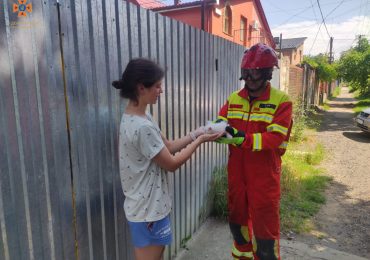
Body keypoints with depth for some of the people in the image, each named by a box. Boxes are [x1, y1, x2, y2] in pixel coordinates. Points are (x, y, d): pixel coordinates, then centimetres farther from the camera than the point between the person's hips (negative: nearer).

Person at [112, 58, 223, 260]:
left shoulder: (134, 118, 3)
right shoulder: (142, 127, -28)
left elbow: (167, 146, 7)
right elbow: (172, 164, -18)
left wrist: (195, 134, -2)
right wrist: (199, 140, -10)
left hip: (146, 206, 9)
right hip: (148, 211, -9)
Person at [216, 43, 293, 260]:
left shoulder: (281, 100, -12)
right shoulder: (234, 98, 4)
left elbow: (274, 138, -21)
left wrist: (241, 138, -33)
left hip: (264, 175, -5)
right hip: (237, 172, 5)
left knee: (265, 225, 8)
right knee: (237, 218, 22)